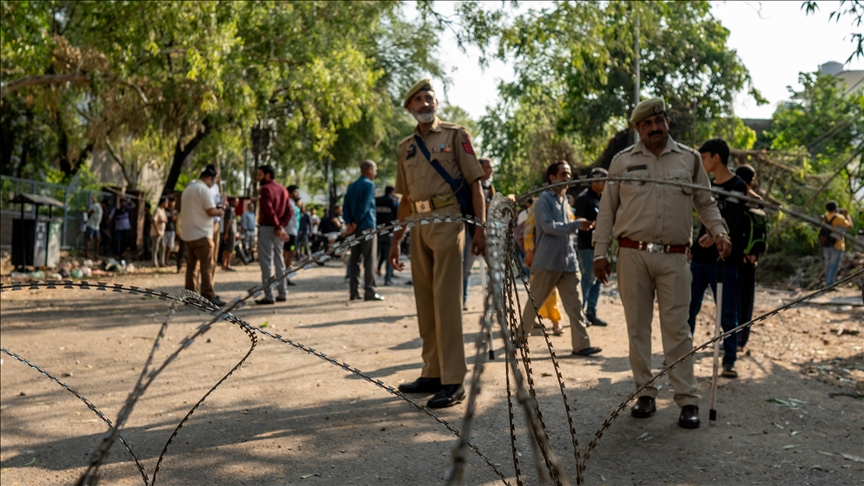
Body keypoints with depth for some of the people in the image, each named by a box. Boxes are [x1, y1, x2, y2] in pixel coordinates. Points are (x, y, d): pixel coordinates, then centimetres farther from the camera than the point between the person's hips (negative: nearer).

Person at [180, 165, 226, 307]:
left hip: (188, 234, 9)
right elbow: (211, 211, -20)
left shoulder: (187, 189, 18)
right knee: (206, 266, -6)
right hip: (201, 234, -9)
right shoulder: (204, 189, -11)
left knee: (191, 266, 11)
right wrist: (219, 212, 1)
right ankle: (209, 296, -7)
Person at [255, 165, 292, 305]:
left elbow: (270, 211, -21)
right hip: (278, 230, 8)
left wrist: (278, 227, -21)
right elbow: (289, 212, 9)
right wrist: (281, 226, -2)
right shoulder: (283, 189, 14)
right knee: (279, 261, 13)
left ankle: (268, 296, -7)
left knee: (266, 263, -6)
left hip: (266, 228, -8)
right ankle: (282, 293, 16)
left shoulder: (265, 189, -10)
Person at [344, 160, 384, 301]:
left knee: (354, 259, 7)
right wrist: (355, 223, -9)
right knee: (369, 259, -5)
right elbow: (365, 206, -14)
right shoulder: (369, 185, -6)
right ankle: (370, 292, -7)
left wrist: (349, 223, -3)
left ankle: (354, 292, 5)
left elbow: (345, 206, 7)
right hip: (366, 226, -7)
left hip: (354, 228, 7)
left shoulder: (352, 186, 16)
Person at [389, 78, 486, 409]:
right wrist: (396, 240, 18)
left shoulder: (455, 135, 2)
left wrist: (480, 228, -12)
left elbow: (475, 183, -3)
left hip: (447, 223, -6)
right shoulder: (406, 147, 17)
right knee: (425, 303, 9)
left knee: (445, 301, -10)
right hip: (418, 227, 6)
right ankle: (433, 373, 19)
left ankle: (453, 382, -6)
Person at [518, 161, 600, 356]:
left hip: (568, 262, 6)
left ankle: (581, 344, -2)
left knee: (574, 305, 0)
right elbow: (548, 226, -18)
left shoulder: (565, 200, 17)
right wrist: (577, 224, -21)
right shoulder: (544, 200, -6)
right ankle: (520, 336, 22)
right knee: (534, 302, 5)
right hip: (547, 262, -6)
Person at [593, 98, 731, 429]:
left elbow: (706, 203, 15)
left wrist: (719, 231, -2)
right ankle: (645, 393, 16)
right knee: (637, 327, 6)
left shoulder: (689, 159, 9)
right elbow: (607, 209, 10)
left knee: (677, 328, -3)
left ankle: (687, 399, 2)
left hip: (674, 257, -1)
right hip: (632, 255, 1)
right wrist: (600, 252, 4)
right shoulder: (623, 161, 8)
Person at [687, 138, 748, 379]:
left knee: (727, 313, 0)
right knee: (687, 308, 6)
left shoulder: (737, 186, -8)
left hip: (724, 260, -7)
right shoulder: (708, 185, 14)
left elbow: (732, 221, -20)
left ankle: (729, 362, 9)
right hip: (700, 257, 7)